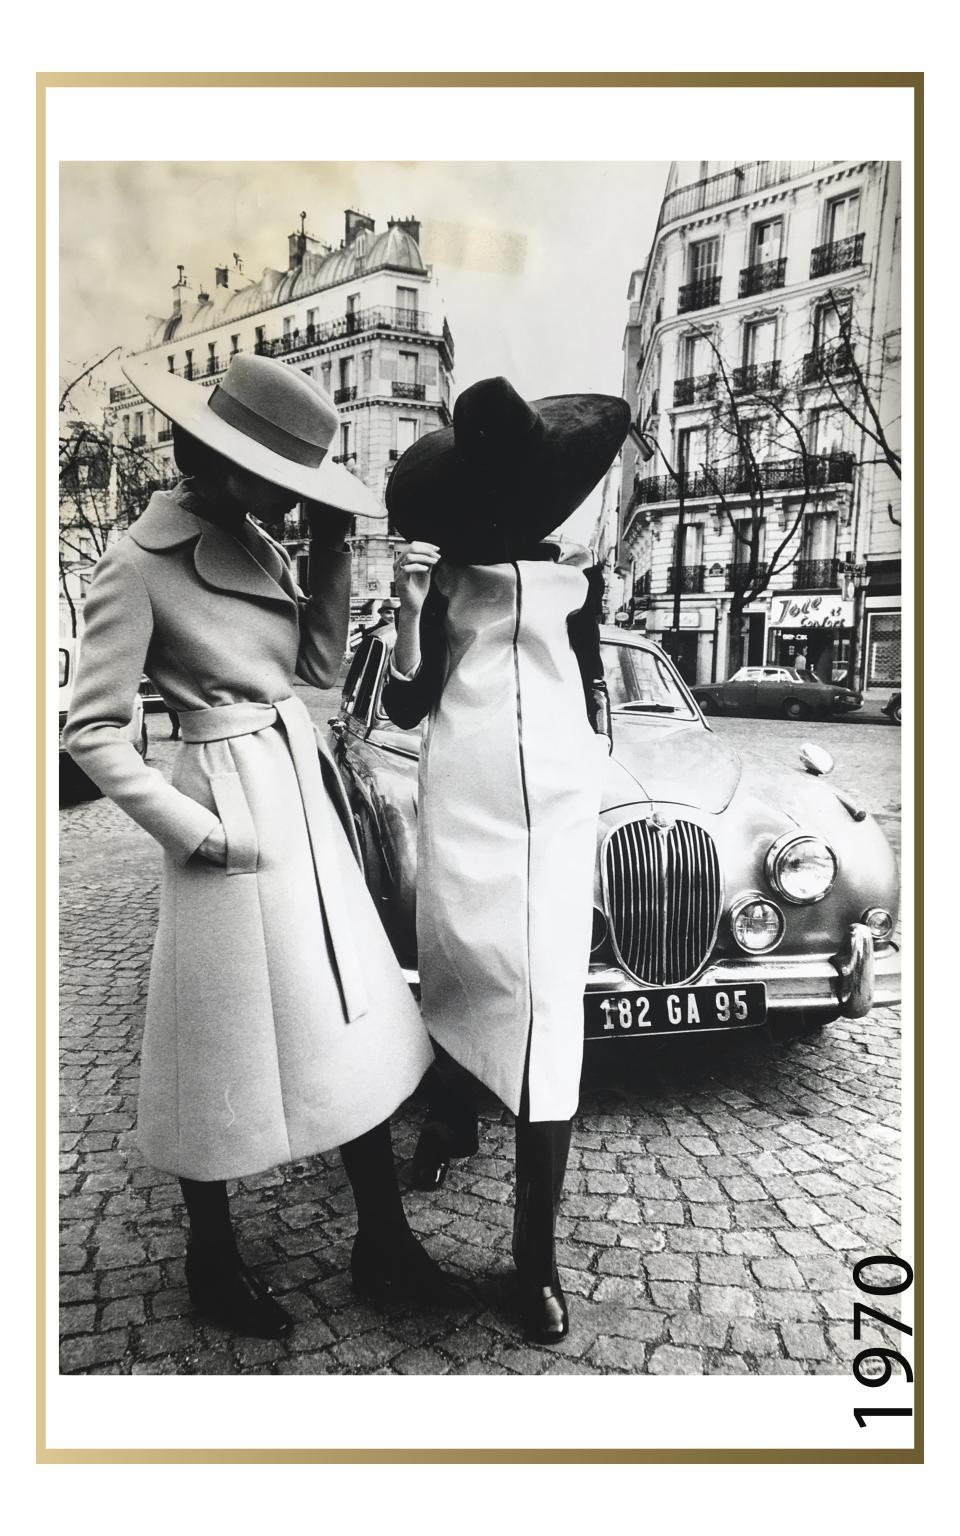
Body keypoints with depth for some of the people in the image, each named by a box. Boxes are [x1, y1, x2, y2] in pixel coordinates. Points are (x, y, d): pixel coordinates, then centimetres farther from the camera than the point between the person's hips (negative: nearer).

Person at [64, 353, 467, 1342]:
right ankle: (213, 1268, 30)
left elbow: (321, 665, 11)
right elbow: (90, 729, -13)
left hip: (306, 795, 8)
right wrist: (192, 829, -16)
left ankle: (382, 1244, 29)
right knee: (230, 1046, 7)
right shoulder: (139, 565, -13)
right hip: (235, 809, -8)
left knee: (354, 1023, 12)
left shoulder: (254, 546, 8)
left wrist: (331, 551, 2)